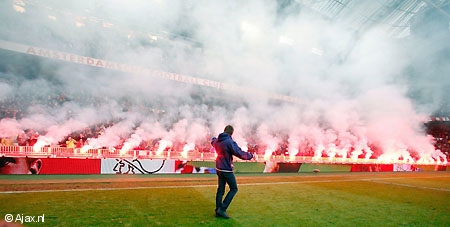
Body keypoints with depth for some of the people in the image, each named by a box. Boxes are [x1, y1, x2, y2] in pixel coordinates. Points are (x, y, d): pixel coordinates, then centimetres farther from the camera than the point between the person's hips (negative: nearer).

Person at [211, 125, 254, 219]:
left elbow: (212, 141, 29)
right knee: (234, 189, 7)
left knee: (220, 189, 15)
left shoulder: (217, 141, 3)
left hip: (219, 169, 8)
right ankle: (222, 209, 3)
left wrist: (213, 138, 52)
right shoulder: (229, 142, -21)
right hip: (227, 170, -8)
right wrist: (251, 155, -6)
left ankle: (218, 210, 22)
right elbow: (240, 154, -22)